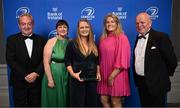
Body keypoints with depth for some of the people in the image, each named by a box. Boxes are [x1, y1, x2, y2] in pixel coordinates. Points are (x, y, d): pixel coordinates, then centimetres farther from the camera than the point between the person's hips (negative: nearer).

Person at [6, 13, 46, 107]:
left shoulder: (41, 40, 4)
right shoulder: (12, 39, -1)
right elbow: (10, 60, -8)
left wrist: (36, 73, -13)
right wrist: (25, 75, -13)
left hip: (37, 81, 2)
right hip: (19, 82, -1)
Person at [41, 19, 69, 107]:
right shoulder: (51, 42, -9)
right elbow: (46, 62, -13)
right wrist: (50, 80, -15)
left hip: (66, 76, 4)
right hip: (53, 75, -3)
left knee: (64, 100, 16)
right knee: (53, 100, 10)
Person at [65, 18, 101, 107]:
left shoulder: (93, 45, 11)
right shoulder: (72, 44, -4)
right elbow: (67, 61, -5)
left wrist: (98, 72, 5)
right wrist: (73, 74, -17)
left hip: (92, 79, 5)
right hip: (78, 79, -4)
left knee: (92, 102, 12)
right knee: (78, 103, 3)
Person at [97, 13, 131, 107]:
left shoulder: (121, 38, -10)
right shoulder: (103, 39, 9)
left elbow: (122, 59, -15)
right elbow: (101, 57, 12)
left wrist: (112, 76, -16)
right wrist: (100, 72, 3)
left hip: (116, 75, -6)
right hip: (104, 75, 6)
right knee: (104, 99, 11)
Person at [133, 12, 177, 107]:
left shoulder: (161, 37, -14)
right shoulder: (138, 37, 7)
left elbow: (171, 60, -12)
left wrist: (164, 76, -2)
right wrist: (136, 75, 11)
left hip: (156, 84, -6)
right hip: (140, 82, 6)